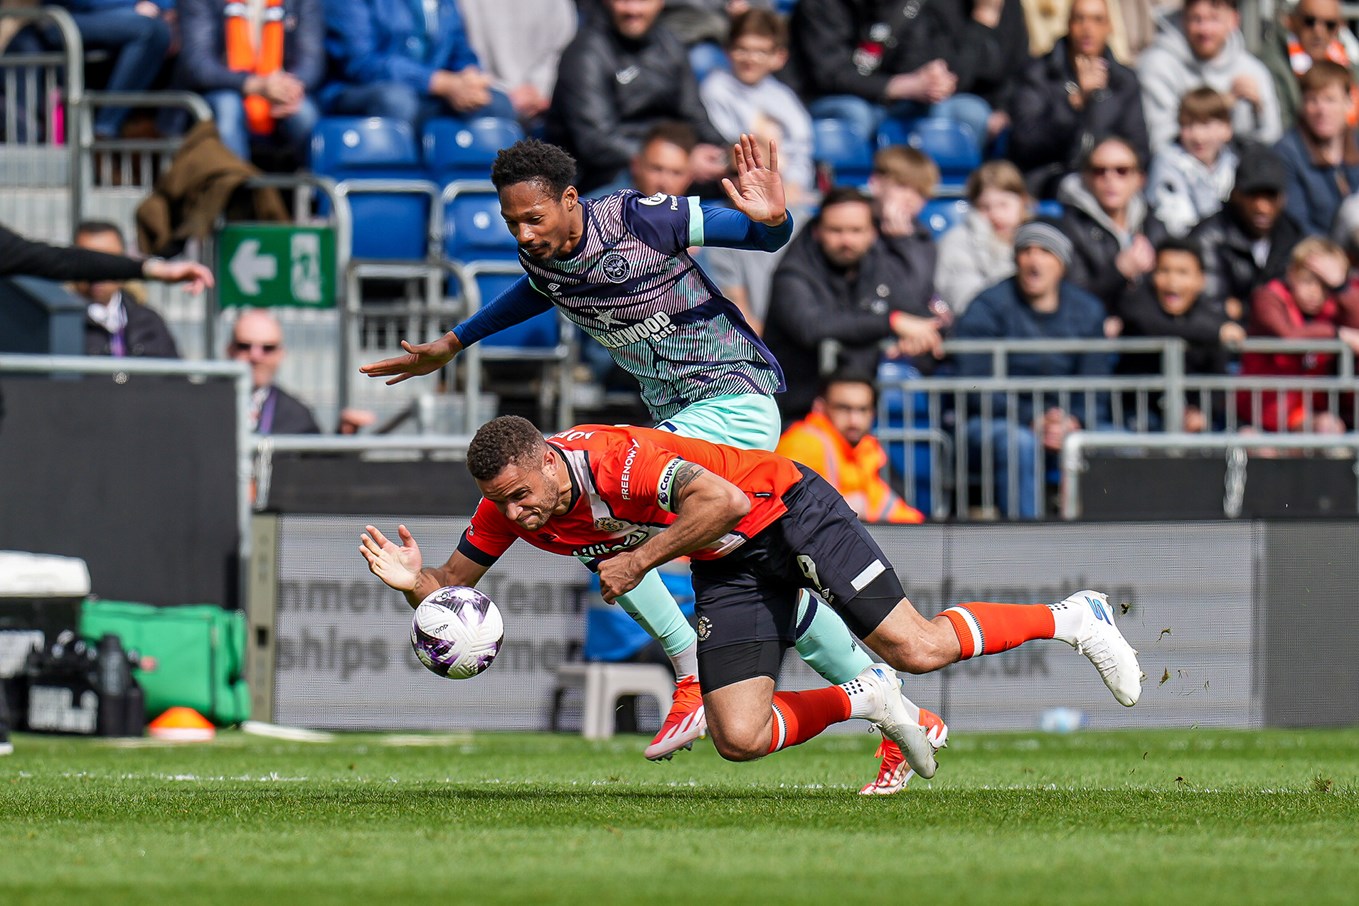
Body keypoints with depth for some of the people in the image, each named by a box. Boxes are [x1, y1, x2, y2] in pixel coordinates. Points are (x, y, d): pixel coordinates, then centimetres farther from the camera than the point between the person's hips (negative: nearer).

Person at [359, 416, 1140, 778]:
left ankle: (1074, 619, 8)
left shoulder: (615, 457, -32)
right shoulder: (506, 508, -10)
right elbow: (450, 594, 1)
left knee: (914, 648, -16)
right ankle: (865, 700, 16)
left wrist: (640, 559, -33)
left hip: (786, 509, -7)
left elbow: (723, 500, -40)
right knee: (741, 739, -10)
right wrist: (412, 580, -22)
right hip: (728, 570, 7)